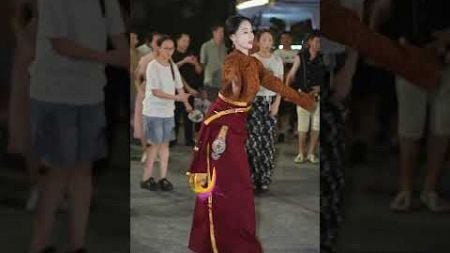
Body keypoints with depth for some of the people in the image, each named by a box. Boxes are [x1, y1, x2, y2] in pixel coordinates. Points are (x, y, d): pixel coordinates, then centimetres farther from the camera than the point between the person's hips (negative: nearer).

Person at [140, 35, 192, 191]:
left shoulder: (173, 66, 7)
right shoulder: (153, 66, -12)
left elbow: (179, 87, 14)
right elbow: (156, 92, -18)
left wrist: (187, 104, 4)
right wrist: (177, 98, -25)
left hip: (168, 112, 6)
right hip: (153, 112, -6)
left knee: (165, 143, 8)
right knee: (155, 144, -3)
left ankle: (163, 177, 14)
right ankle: (147, 178, 7)